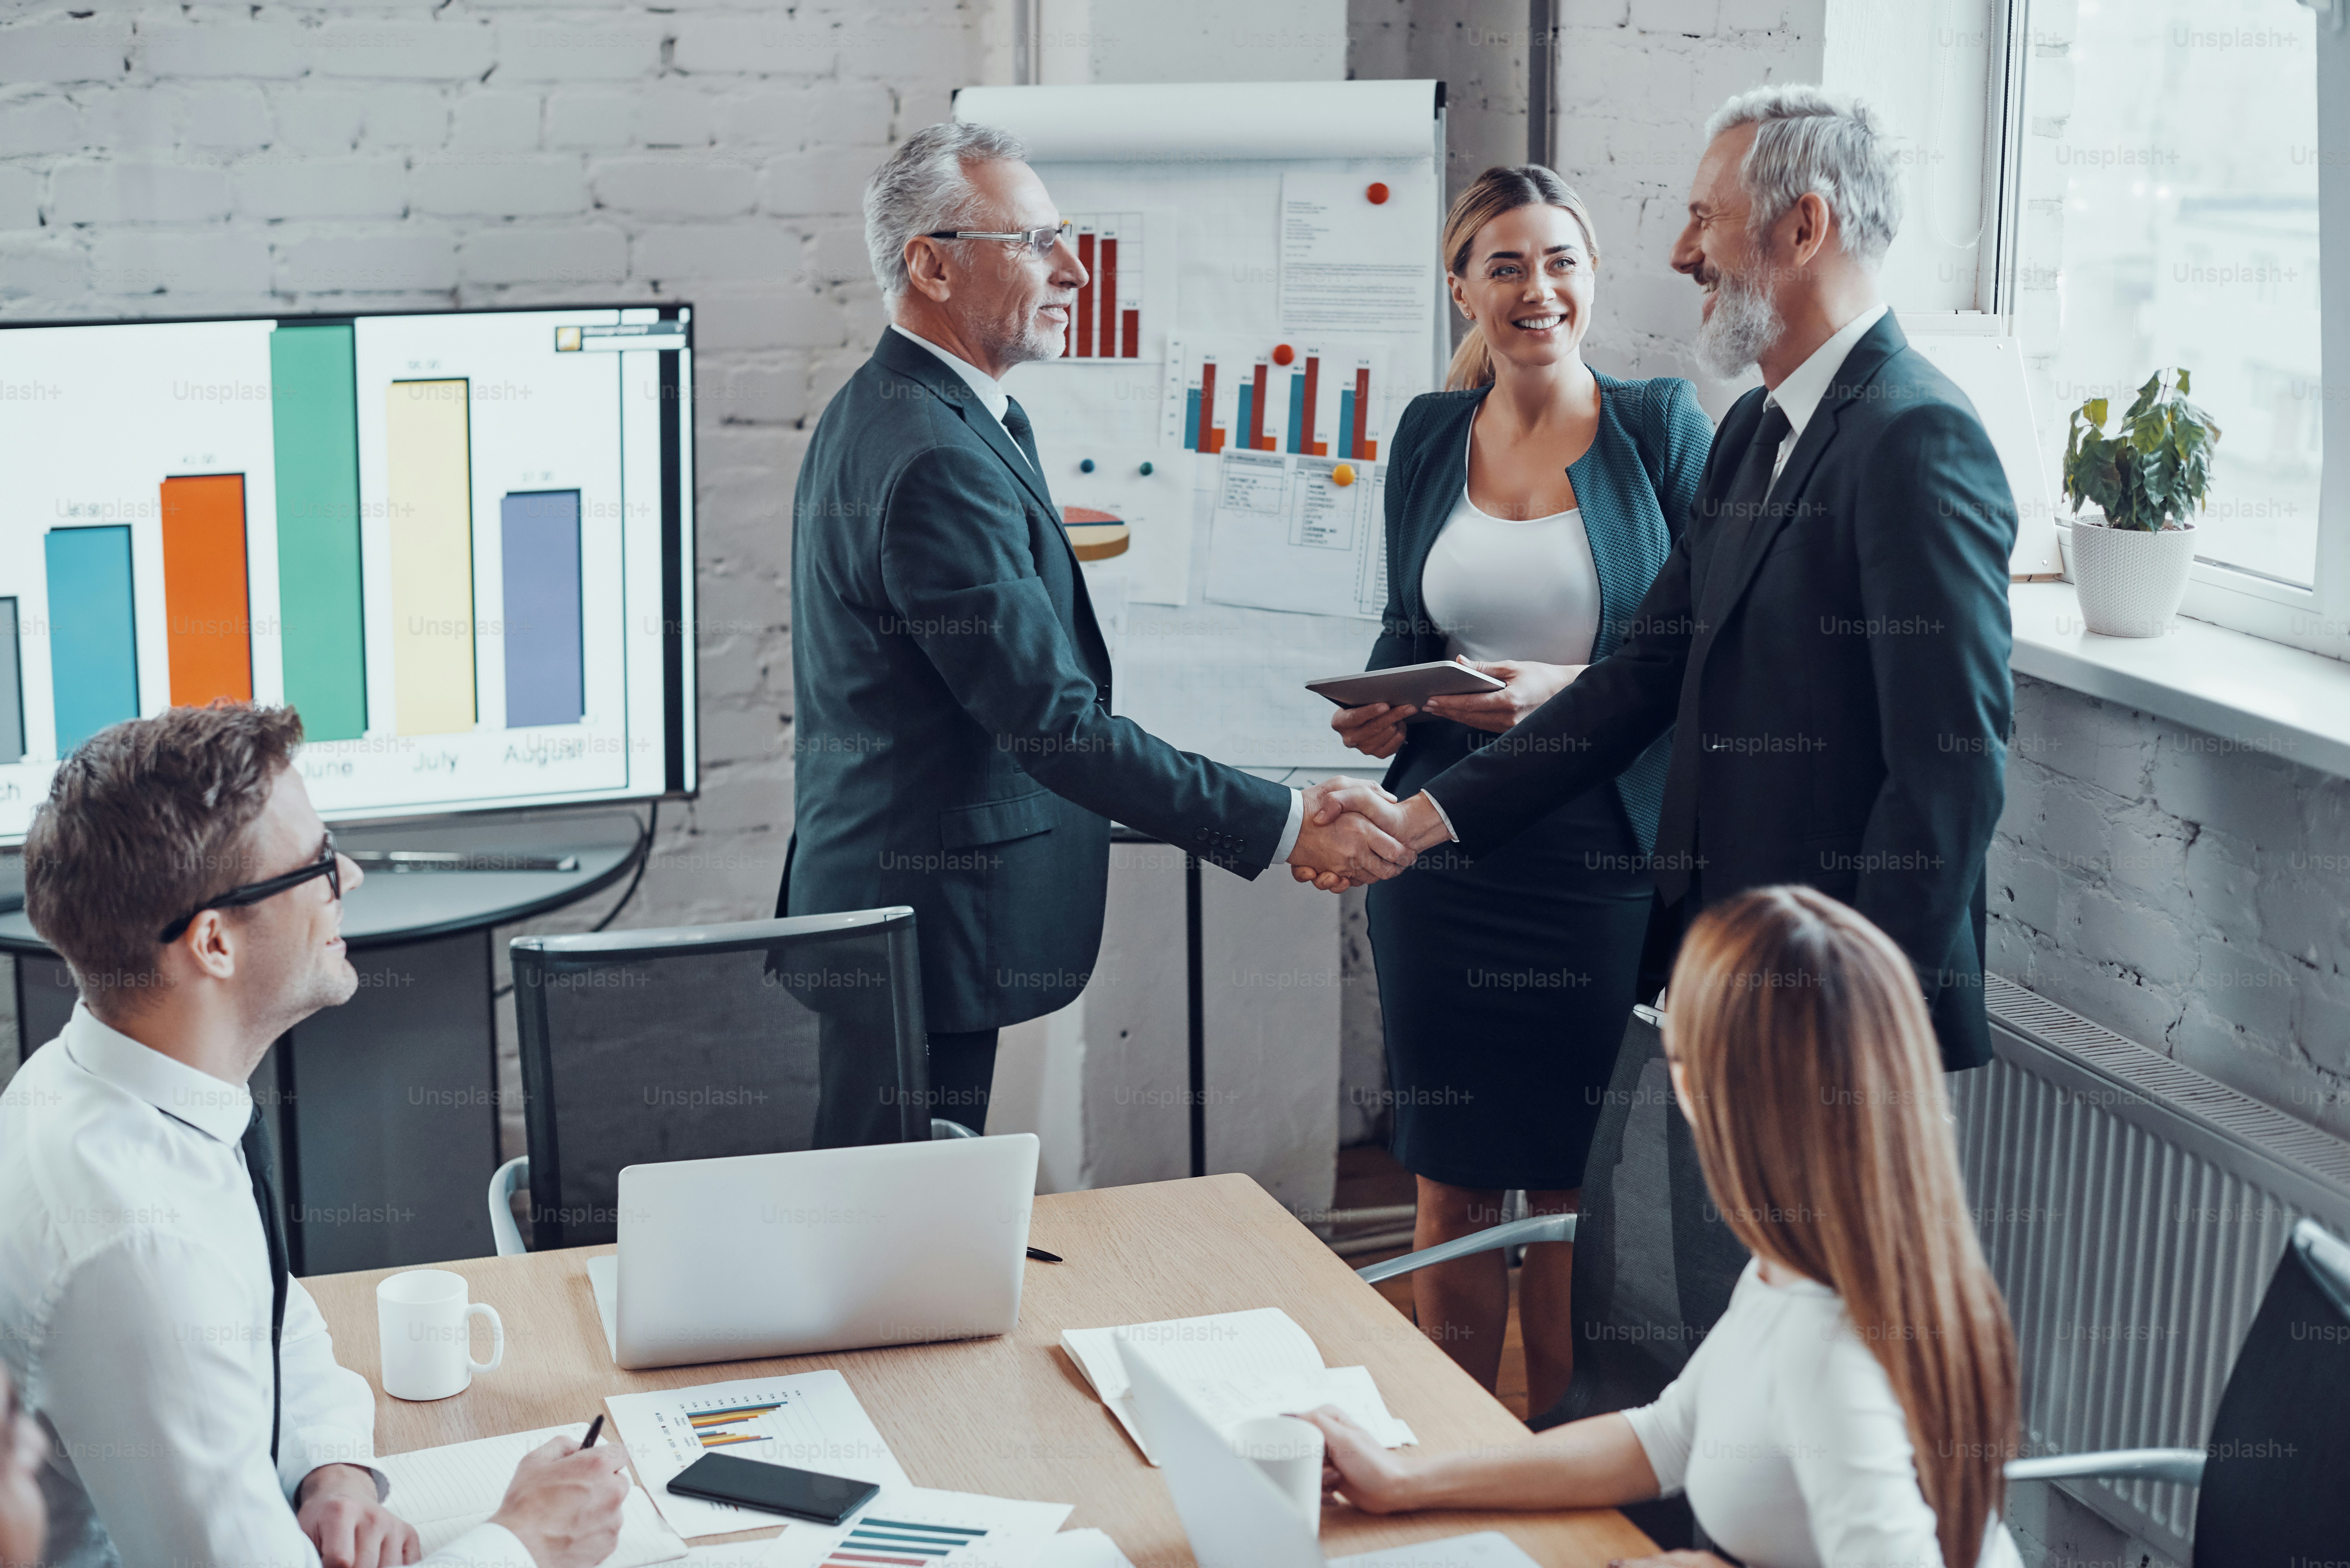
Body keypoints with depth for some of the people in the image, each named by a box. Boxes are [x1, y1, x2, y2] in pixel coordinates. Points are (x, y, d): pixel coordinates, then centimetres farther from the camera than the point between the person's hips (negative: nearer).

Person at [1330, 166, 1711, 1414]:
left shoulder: (1662, 425, -2)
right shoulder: (1430, 434, 9)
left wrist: (1573, 694, -18)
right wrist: (1382, 708, -4)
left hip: (1604, 854, -3)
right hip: (1446, 846, 3)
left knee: (1571, 1184, 5)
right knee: (1450, 1183, 8)